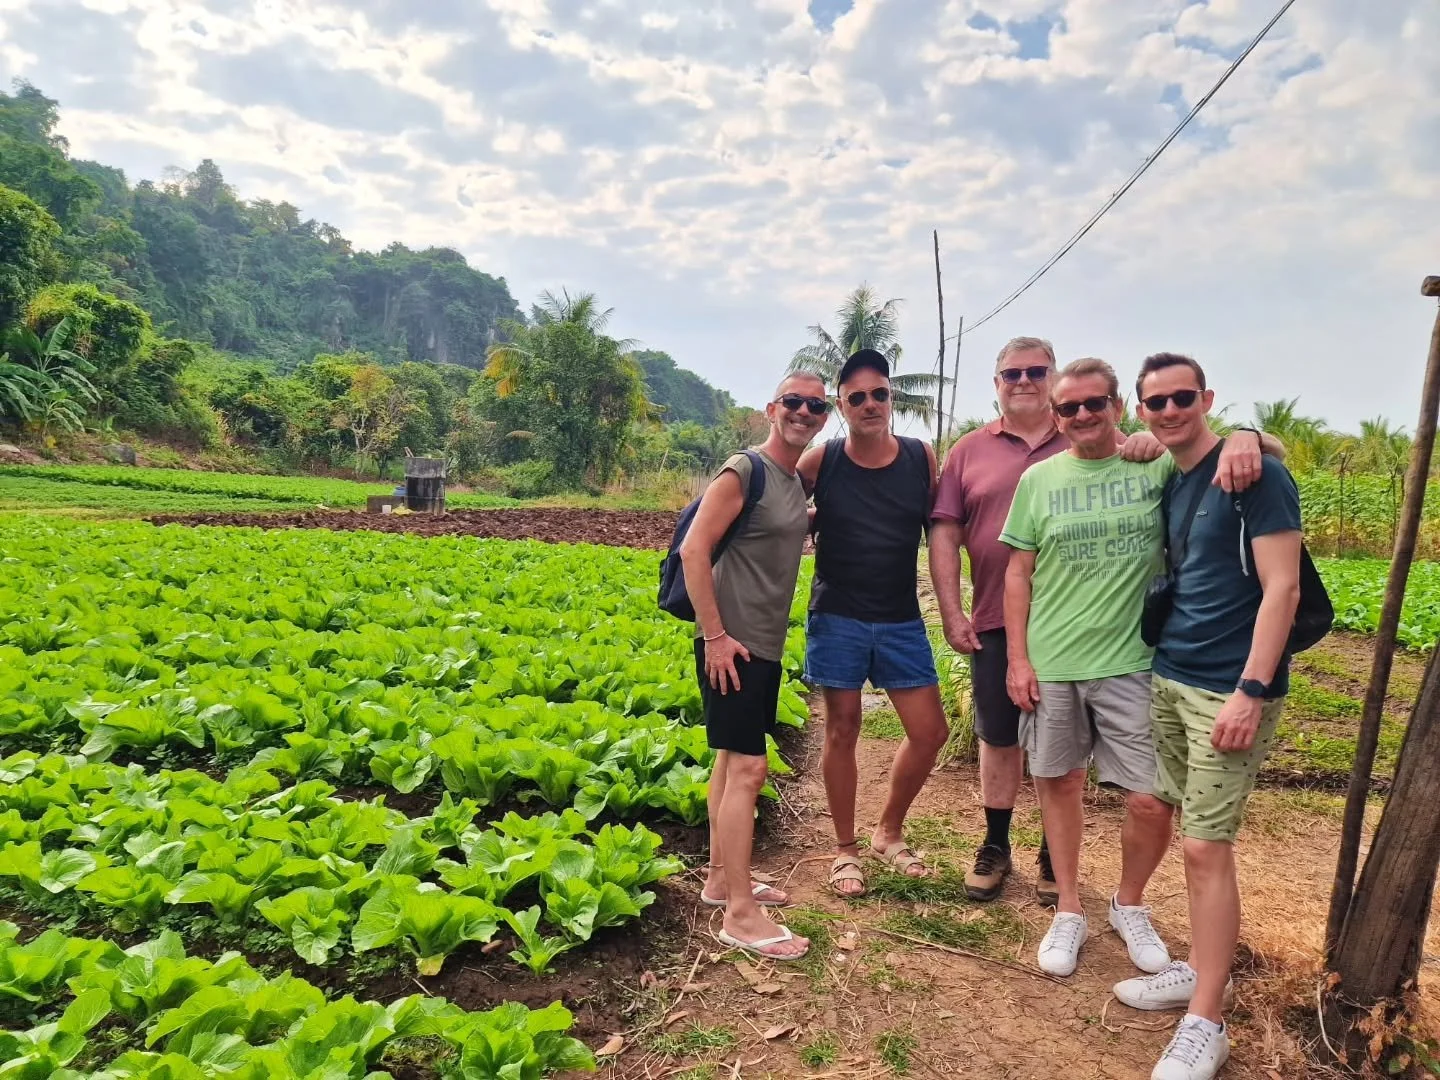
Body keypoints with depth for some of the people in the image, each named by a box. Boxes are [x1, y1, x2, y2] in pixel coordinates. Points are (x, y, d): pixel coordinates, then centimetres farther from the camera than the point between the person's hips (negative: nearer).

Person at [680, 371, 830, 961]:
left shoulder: (796, 481, 12)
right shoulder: (744, 471, -13)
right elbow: (692, 550, -18)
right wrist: (713, 635, -20)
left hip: (766, 646, 9)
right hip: (732, 645, -9)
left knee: (732, 760, 16)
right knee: (747, 768, -8)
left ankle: (721, 878, 29)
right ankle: (740, 913, -1)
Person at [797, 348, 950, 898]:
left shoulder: (922, 457, -1)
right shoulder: (819, 461, -6)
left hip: (902, 621, 3)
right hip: (838, 619, -2)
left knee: (930, 732, 4)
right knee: (841, 730, 6)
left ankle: (889, 832, 29)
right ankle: (846, 849, 25)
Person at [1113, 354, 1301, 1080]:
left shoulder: (1255, 475, -11)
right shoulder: (1170, 484, 12)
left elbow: (1282, 589, -15)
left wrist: (1251, 690, -20)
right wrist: (1163, 660, 14)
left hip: (1229, 689, -7)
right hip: (1169, 678, 7)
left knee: (1207, 849, -4)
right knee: (1192, 835, 14)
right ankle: (1199, 972, 29)